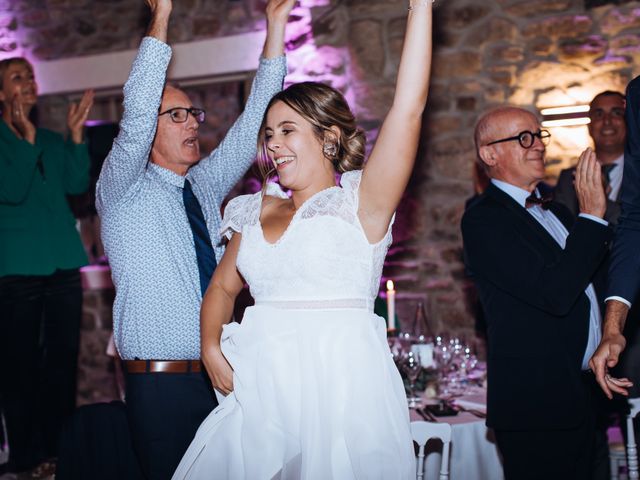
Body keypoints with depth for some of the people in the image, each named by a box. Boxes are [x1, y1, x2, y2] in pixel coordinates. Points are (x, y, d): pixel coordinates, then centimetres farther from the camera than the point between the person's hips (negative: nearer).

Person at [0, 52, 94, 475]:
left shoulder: (53, 142, 15)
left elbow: (77, 184, 3)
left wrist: (76, 136, -6)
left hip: (63, 266, 5)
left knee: (63, 361, 8)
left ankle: (60, 450, 17)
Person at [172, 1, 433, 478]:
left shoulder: (361, 203, -2)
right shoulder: (257, 212, 13)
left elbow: (408, 109, -13)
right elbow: (222, 287, 22)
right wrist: (211, 349, 3)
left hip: (341, 384, -5)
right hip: (260, 391, 5)